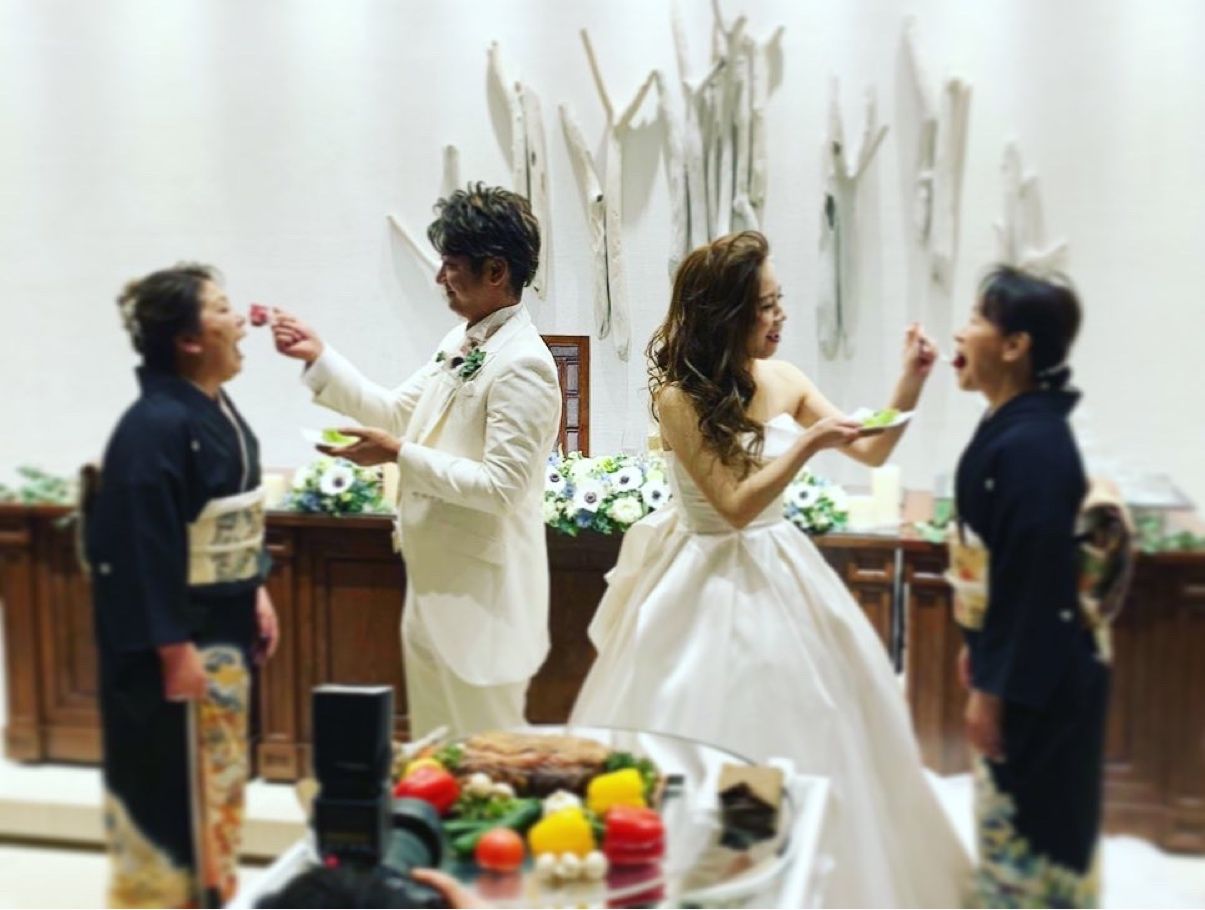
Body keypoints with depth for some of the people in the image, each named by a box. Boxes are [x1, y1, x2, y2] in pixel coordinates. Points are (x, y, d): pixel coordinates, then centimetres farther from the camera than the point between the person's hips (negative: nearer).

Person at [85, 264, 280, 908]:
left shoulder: (217, 409, 7)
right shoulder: (154, 427, -22)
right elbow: (143, 546, -24)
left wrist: (257, 591, 16)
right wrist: (173, 646, -22)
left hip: (224, 624, 10)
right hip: (177, 634, -10)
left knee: (217, 772, 20)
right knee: (174, 779, 5)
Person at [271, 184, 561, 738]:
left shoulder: (523, 366, -20)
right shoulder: (460, 342, 9)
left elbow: (502, 487, -24)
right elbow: (396, 413, 14)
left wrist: (400, 456, -23)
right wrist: (318, 358, 8)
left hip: (481, 594, -9)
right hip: (434, 580, 9)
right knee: (433, 751, 21)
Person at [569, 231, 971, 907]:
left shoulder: (784, 382, 0)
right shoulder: (681, 396, -16)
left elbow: (873, 453, 6)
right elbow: (735, 505, -19)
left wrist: (910, 383, -7)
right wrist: (809, 444, -23)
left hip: (780, 572, 6)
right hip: (711, 584, -6)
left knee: (804, 726, 15)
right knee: (717, 738, 2)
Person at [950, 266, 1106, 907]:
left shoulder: (1030, 444, -25)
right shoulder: (1010, 427, 5)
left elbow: (1032, 581, -25)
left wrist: (993, 689, -19)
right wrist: (977, 650, 19)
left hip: (1038, 678, -9)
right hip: (1015, 657, 9)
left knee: (1026, 827, 7)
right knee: (1007, 819, 22)